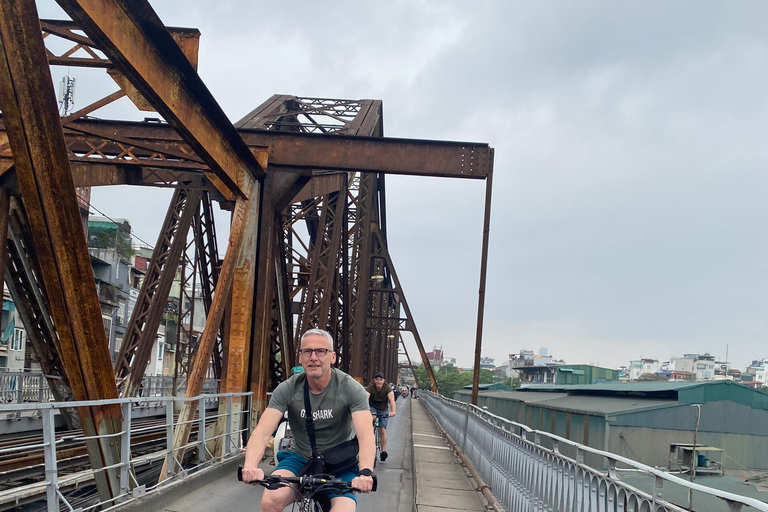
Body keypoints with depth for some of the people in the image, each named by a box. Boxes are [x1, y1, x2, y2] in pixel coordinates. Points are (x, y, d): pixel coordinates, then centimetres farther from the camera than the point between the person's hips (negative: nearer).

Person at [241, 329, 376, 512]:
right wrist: (250, 466, -43)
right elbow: (262, 432, -23)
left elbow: (365, 435, -29)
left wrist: (365, 473, -49)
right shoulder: (287, 390, -12)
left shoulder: (351, 389, -17)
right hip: (300, 457, 1)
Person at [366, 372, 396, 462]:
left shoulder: (387, 388, -21)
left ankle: (383, 451, 4)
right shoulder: (370, 387, -21)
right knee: (372, 417, -34)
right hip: (372, 408, 0)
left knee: (383, 430, -6)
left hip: (383, 410, 0)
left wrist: (392, 411, -52)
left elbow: (391, 399, -35)